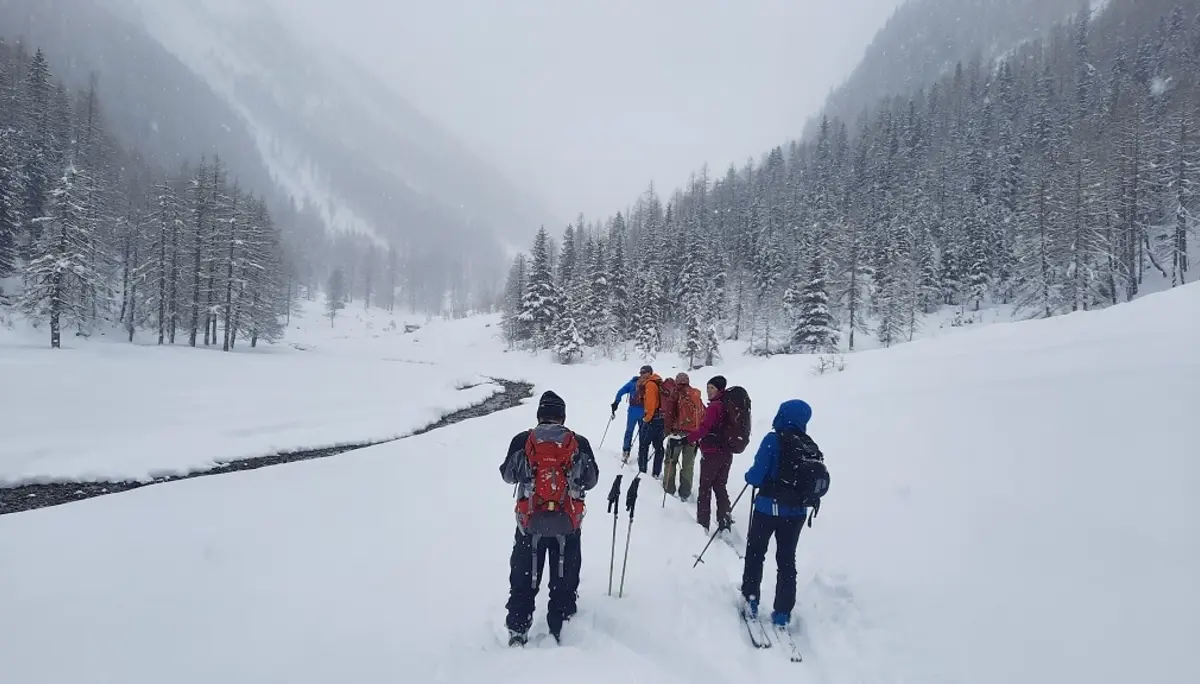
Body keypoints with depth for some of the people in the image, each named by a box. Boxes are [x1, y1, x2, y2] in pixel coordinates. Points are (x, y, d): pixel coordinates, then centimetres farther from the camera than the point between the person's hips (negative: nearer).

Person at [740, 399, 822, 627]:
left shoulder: (774, 440, -16)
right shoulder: (812, 447, 1)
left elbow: (756, 477, -18)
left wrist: (748, 476, 3)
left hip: (769, 508, -4)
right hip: (797, 512, 4)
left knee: (755, 553, 16)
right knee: (787, 560, 14)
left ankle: (750, 598, 21)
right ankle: (783, 612, 16)